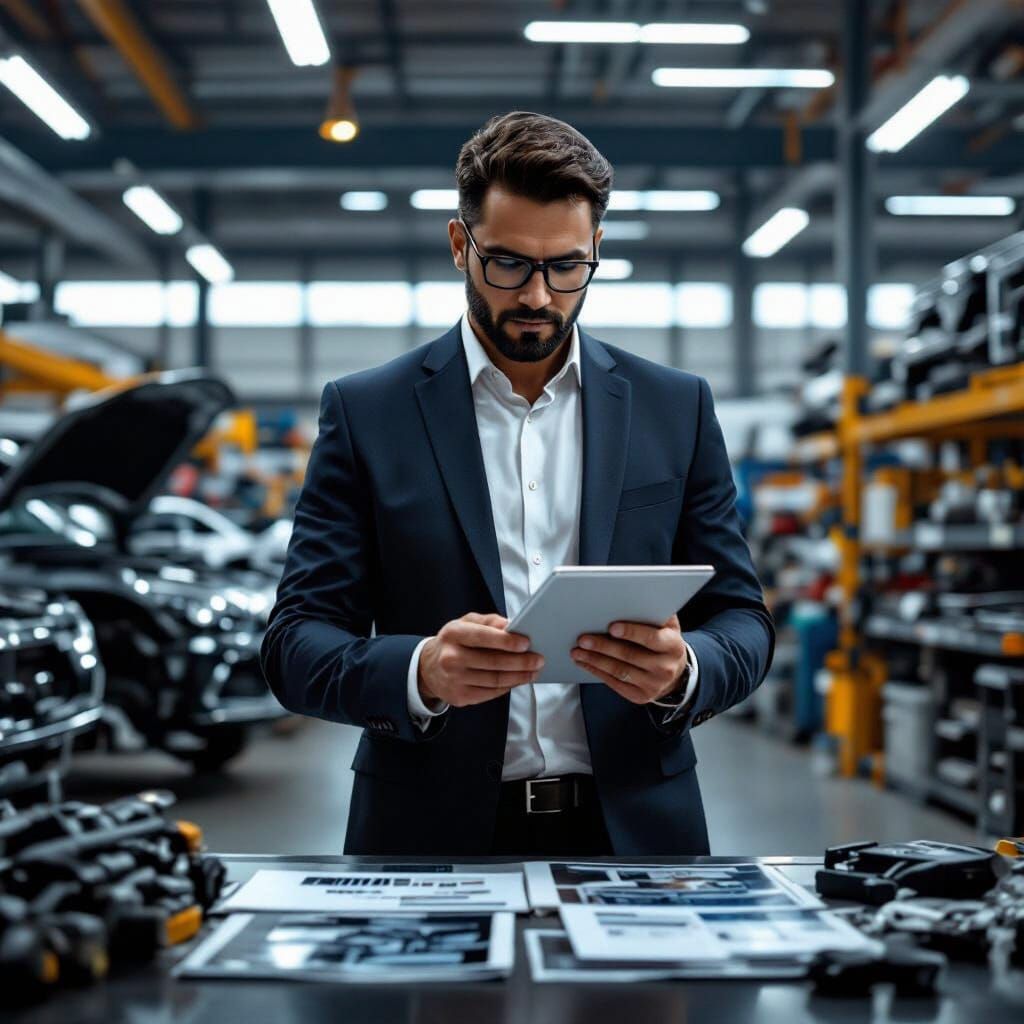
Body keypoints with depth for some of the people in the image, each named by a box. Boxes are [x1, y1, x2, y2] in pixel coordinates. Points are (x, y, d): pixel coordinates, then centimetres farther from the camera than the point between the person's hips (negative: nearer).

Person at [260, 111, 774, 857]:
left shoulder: (677, 409, 4)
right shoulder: (366, 413, -1)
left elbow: (743, 623, 5)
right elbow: (296, 646, -4)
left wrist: (682, 669, -17)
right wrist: (421, 671, -23)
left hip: (634, 827, 1)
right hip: (433, 833, -1)